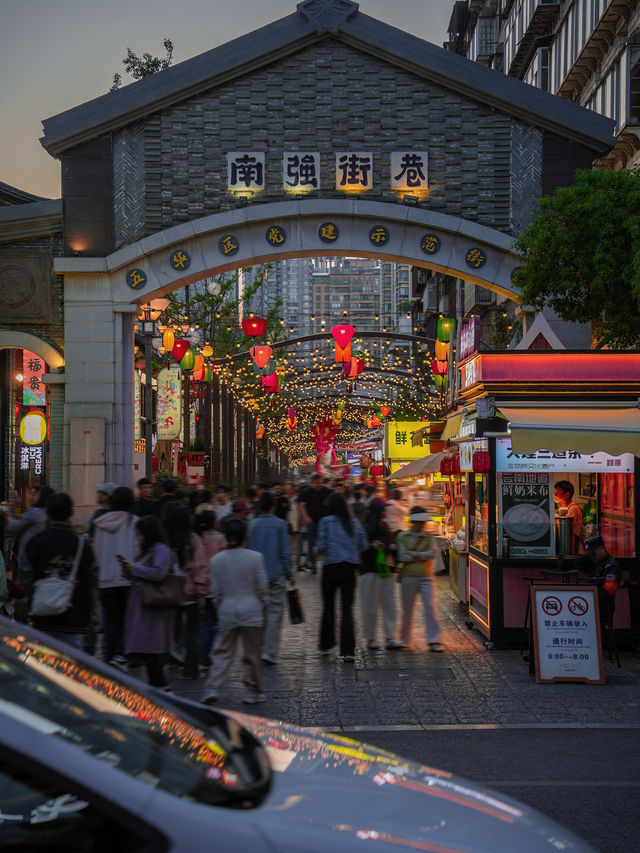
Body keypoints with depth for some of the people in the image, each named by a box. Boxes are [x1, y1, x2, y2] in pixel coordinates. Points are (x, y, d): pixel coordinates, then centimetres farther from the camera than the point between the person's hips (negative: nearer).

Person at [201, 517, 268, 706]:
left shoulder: (216, 560, -1)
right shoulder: (255, 557, -6)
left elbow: (215, 591, 4)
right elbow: (262, 587, -2)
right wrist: (260, 606, 14)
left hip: (227, 611, 2)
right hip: (251, 610, -1)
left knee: (222, 653, 6)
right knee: (252, 653, 8)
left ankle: (212, 688, -7)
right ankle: (253, 691, 15)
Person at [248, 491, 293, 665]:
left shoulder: (252, 524, 1)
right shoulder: (279, 524, -7)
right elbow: (285, 551, -7)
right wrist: (288, 573, 3)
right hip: (276, 575, -4)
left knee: (260, 612, 15)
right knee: (275, 612, -1)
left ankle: (261, 649, 21)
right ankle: (270, 652, -7)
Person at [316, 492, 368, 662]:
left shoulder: (326, 522, -6)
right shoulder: (355, 523, 4)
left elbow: (321, 546, -9)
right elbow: (364, 546, 5)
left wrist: (319, 551, 12)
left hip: (331, 568, -2)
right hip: (350, 569, 2)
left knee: (328, 608, 13)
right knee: (347, 609, 0)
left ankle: (326, 645, 23)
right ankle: (347, 650, -9)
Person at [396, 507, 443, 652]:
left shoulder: (428, 536, 8)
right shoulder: (402, 537, 4)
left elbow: (431, 553, -6)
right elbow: (402, 557, -7)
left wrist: (414, 554, -12)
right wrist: (422, 556, -9)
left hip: (425, 576, 0)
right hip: (408, 576, 0)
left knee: (429, 607, -10)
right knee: (407, 609, 7)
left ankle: (433, 641, -10)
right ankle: (405, 639, 22)